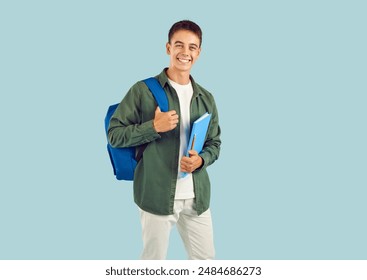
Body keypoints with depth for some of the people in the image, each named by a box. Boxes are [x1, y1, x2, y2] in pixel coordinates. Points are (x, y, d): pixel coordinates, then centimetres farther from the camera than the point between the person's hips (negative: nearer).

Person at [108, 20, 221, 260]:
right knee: (154, 259, 11)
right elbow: (115, 134, -5)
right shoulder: (143, 90, -6)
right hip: (157, 193, -4)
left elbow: (215, 143, 15)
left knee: (206, 258, 15)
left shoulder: (206, 98, 9)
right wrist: (154, 127, -19)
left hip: (197, 195, 5)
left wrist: (201, 159, -7)